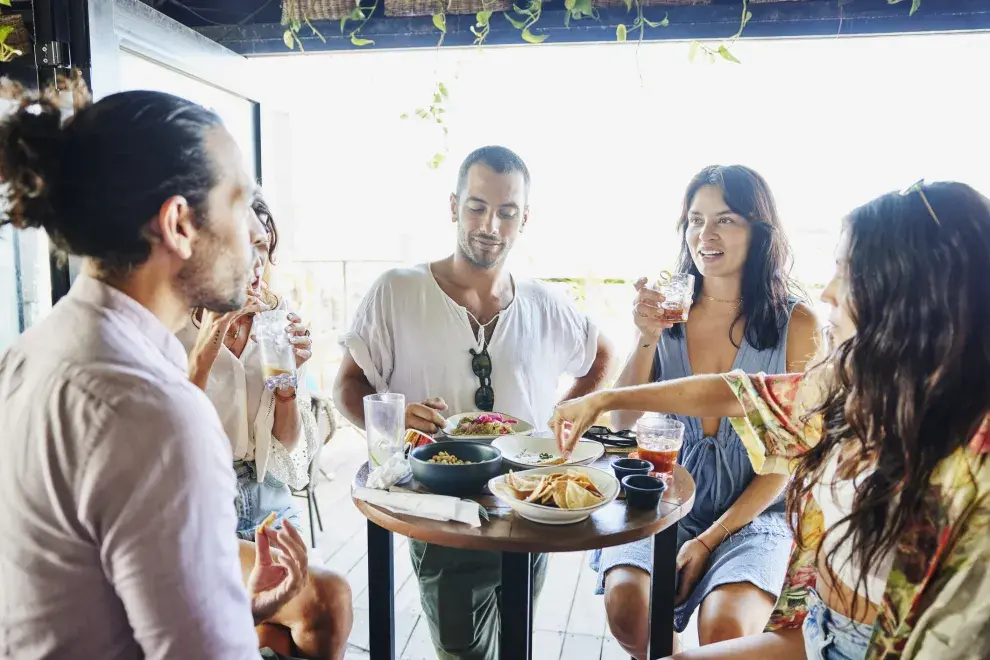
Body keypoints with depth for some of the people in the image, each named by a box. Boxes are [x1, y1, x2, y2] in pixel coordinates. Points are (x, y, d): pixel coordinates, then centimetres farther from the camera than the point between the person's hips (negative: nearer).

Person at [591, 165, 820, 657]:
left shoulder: (796, 322, -6)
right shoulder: (666, 308, 0)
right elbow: (622, 423, -2)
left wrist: (709, 540, -10)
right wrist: (648, 338, -17)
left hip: (753, 512, -1)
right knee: (626, 608, -21)